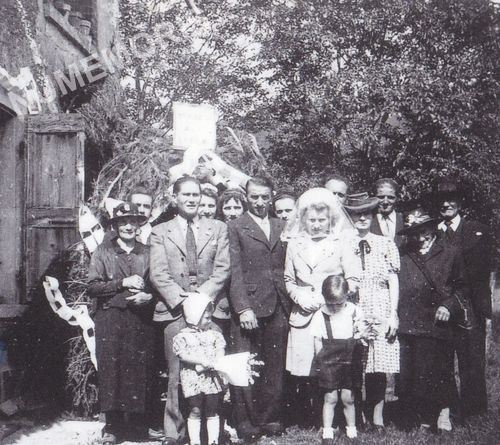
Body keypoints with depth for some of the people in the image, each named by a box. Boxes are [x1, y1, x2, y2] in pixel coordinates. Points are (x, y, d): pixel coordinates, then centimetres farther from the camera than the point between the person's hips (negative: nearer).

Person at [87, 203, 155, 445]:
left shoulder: (147, 253, 12)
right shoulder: (103, 252, 7)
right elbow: (92, 287, -1)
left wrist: (148, 296, -8)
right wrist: (123, 283, -10)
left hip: (141, 320, 1)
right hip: (110, 319, -1)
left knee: (140, 369, 0)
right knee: (111, 370, -2)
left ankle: (138, 423, 11)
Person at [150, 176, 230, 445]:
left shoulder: (218, 229, 14)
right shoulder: (160, 232, 12)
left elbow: (222, 269, 5)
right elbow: (158, 274, 2)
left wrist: (203, 297, -9)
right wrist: (181, 300, -11)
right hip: (175, 311, -1)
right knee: (177, 377, -4)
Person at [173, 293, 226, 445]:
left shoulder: (214, 334, 11)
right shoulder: (182, 336, 0)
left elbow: (220, 350, 3)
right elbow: (183, 354, -10)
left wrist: (214, 363, -17)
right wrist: (202, 361, -19)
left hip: (213, 378, 3)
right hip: (192, 380, -3)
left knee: (213, 412, 4)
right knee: (195, 412, 0)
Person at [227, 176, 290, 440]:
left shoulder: (281, 227, 16)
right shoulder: (236, 227, 2)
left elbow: (287, 268, 16)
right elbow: (235, 271, -5)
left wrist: (288, 303, 6)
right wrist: (243, 308, -13)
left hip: (278, 308, 4)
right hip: (248, 306, -4)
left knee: (275, 367, 7)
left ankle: (271, 419, 18)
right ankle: (246, 423, 8)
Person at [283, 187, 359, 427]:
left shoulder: (341, 242, 5)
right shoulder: (295, 243, 11)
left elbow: (353, 279, 2)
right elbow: (288, 280, 16)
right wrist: (300, 296, -2)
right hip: (303, 315, 2)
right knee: (301, 374, -4)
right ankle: (303, 421, 8)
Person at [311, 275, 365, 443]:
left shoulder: (354, 312, -2)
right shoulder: (319, 316, -5)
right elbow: (318, 342, 0)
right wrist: (320, 362, -1)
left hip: (349, 361, 1)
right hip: (328, 363, -1)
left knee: (348, 398, 3)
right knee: (330, 398, 2)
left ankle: (352, 431, 18)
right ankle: (327, 433, 12)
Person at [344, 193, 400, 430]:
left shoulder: (385, 244, 8)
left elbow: (393, 282, 7)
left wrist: (393, 315, -1)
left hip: (380, 313, 1)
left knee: (378, 367, -1)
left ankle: (377, 417, 11)